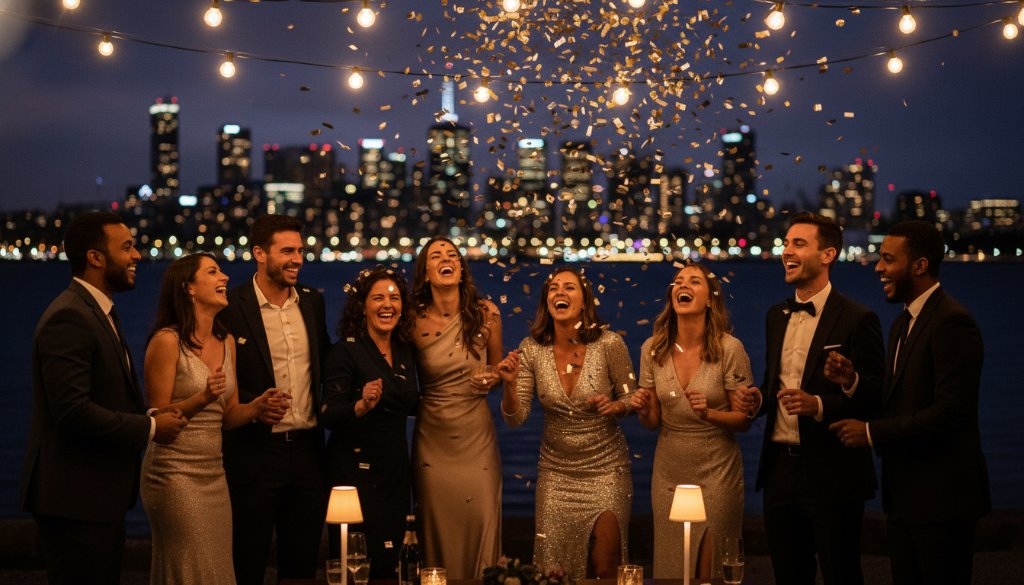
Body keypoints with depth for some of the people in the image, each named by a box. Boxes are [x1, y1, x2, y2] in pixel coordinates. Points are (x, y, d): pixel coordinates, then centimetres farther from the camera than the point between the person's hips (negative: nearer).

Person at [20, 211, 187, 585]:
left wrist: (149, 414, 1)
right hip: (75, 498, -10)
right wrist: (149, 427, -16)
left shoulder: (100, 312, 15)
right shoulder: (68, 318, -18)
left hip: (101, 497, 10)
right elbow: (72, 409, -25)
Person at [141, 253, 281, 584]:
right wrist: (202, 398, -24)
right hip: (175, 472, -7)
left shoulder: (227, 343, 11)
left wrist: (257, 407, -5)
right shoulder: (167, 341, -10)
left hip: (213, 472, 7)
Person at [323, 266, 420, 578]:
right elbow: (329, 417, -16)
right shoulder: (346, 351, -10)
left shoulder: (406, 351, 8)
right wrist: (362, 406, -34)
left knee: (390, 562, 9)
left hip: (396, 468, 6)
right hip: (357, 468, -6)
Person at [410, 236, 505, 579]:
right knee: (437, 524, 3)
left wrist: (491, 381, -8)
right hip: (432, 438, 0)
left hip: (477, 436, 0)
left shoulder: (486, 314, -3)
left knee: (482, 519, -4)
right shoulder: (415, 322, -5)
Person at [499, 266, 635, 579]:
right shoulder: (532, 349, -8)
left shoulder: (609, 344, -14)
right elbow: (515, 418, -6)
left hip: (606, 467, -2)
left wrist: (615, 406, -22)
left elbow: (631, 399, -1)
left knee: (604, 568, -2)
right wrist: (510, 385, -24)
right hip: (556, 470, 2)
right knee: (554, 568, 8)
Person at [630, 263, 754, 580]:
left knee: (711, 571, 6)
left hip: (716, 473, -3)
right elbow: (653, 422, 6)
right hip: (669, 473, 3)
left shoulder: (729, 349, -13)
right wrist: (643, 410, -16)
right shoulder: (652, 350, -2)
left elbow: (744, 420, -7)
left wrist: (709, 414, -25)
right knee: (669, 567, 13)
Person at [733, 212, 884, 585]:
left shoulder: (857, 319, -9)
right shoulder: (776, 316, 13)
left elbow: (876, 396, -12)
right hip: (780, 467, 7)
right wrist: (757, 398, 0)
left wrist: (819, 405, -24)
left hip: (831, 473, -6)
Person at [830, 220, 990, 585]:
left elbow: (951, 411, -23)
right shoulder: (903, 324, 16)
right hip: (905, 494, 9)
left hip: (941, 496, -9)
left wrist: (873, 433, -19)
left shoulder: (952, 322, -16)